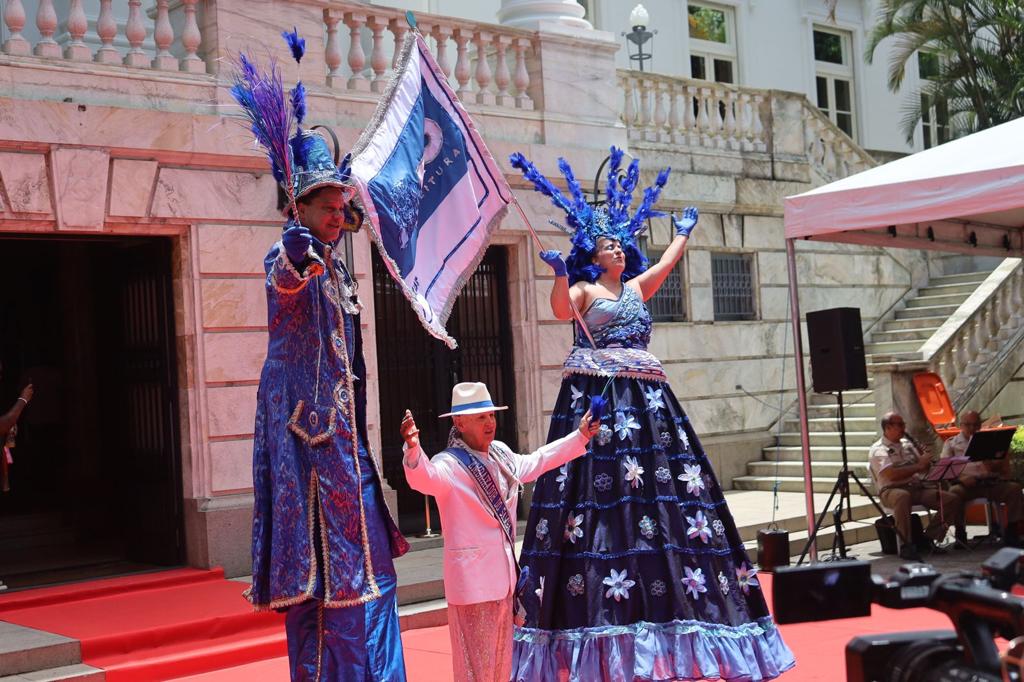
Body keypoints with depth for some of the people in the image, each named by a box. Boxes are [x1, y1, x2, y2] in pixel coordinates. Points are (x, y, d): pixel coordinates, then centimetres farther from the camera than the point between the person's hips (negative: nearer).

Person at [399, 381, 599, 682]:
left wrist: (580, 436, 32)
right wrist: (413, 448, -58)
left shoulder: (501, 453, 9)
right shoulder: (449, 464, -16)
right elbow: (425, 477, -37)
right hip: (472, 577, -8)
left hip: (504, 572, 8)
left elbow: (534, 463, 27)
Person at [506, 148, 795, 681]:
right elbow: (560, 309, -19)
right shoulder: (584, 289, 2)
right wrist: (560, 273, -36)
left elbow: (669, 260, 36)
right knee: (598, 489, -13)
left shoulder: (637, 287, 20)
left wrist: (684, 232, 50)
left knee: (661, 487, 0)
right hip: (594, 398, -6)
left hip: (644, 397, 6)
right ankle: (605, 639, -11)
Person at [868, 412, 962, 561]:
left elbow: (924, 470, 25)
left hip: (918, 488, 7)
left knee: (954, 500, -13)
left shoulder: (908, 444, 20)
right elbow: (892, 475, -19)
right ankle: (907, 545, -35)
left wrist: (925, 458, 3)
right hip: (892, 490, -7)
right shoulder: (878, 450, -2)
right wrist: (918, 465, -15)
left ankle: (928, 537, -8)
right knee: (903, 496, -43)